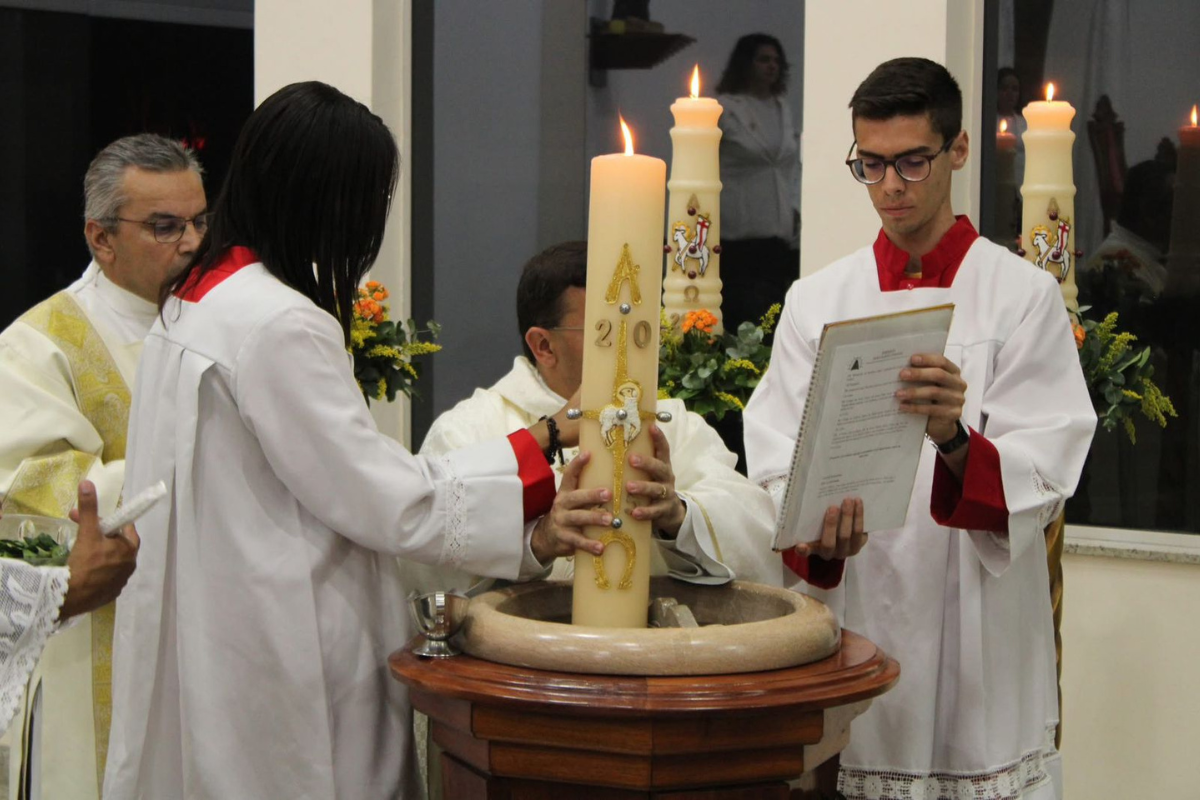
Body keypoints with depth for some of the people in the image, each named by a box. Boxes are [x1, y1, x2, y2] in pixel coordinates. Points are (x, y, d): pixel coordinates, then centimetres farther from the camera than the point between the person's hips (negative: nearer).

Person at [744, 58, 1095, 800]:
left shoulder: (1024, 296, -1)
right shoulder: (817, 300, 7)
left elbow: (1040, 481, -10)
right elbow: (775, 462, 0)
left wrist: (953, 439, -30)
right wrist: (816, 538, -21)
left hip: (977, 629, -2)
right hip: (849, 628, 2)